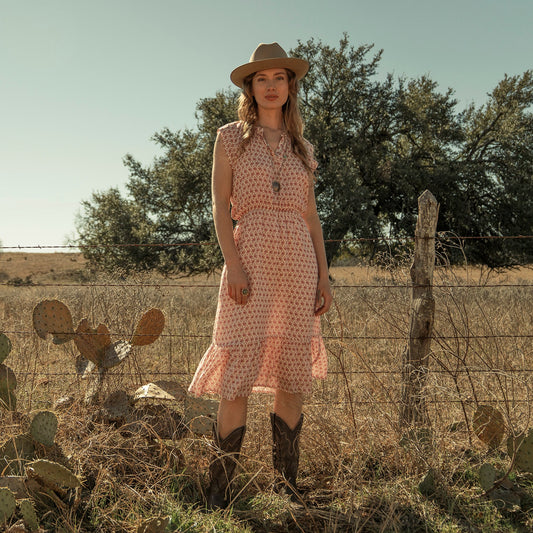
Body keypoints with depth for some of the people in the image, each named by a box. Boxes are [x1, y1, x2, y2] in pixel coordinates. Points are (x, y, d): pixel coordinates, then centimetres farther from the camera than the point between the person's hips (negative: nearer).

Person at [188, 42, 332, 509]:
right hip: (251, 256, -3)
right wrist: (233, 264, -13)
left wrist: (324, 276, 7)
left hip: (299, 262, 4)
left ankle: (288, 489, 15)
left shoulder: (301, 147, 18)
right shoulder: (231, 137, 9)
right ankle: (219, 494, 1)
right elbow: (221, 206, 1)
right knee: (239, 376, -8)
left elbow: (311, 216, 16)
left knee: (292, 378, 5)